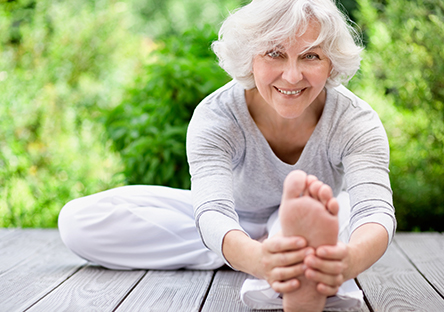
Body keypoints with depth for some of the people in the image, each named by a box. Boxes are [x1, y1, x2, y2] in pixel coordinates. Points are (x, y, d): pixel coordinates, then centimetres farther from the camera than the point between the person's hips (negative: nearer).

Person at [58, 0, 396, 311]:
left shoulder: (355, 121, -26)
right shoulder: (216, 117, -28)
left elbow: (376, 211, -43)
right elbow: (214, 212, -43)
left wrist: (349, 261, -68)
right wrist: (256, 258, -68)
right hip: (236, 223, 2)